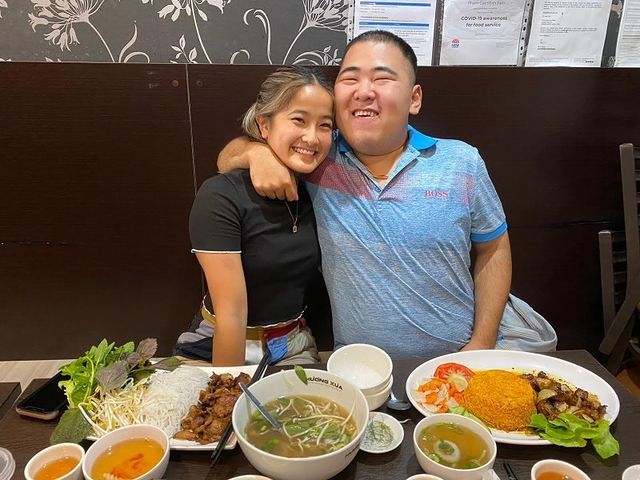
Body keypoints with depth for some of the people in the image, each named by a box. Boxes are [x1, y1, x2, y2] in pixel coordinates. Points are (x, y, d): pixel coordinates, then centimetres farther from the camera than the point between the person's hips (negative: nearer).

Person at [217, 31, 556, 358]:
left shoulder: (462, 163, -2)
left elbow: (492, 250, 7)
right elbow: (227, 160, 9)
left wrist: (482, 345, -1)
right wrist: (259, 151, -15)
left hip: (455, 361, 1)